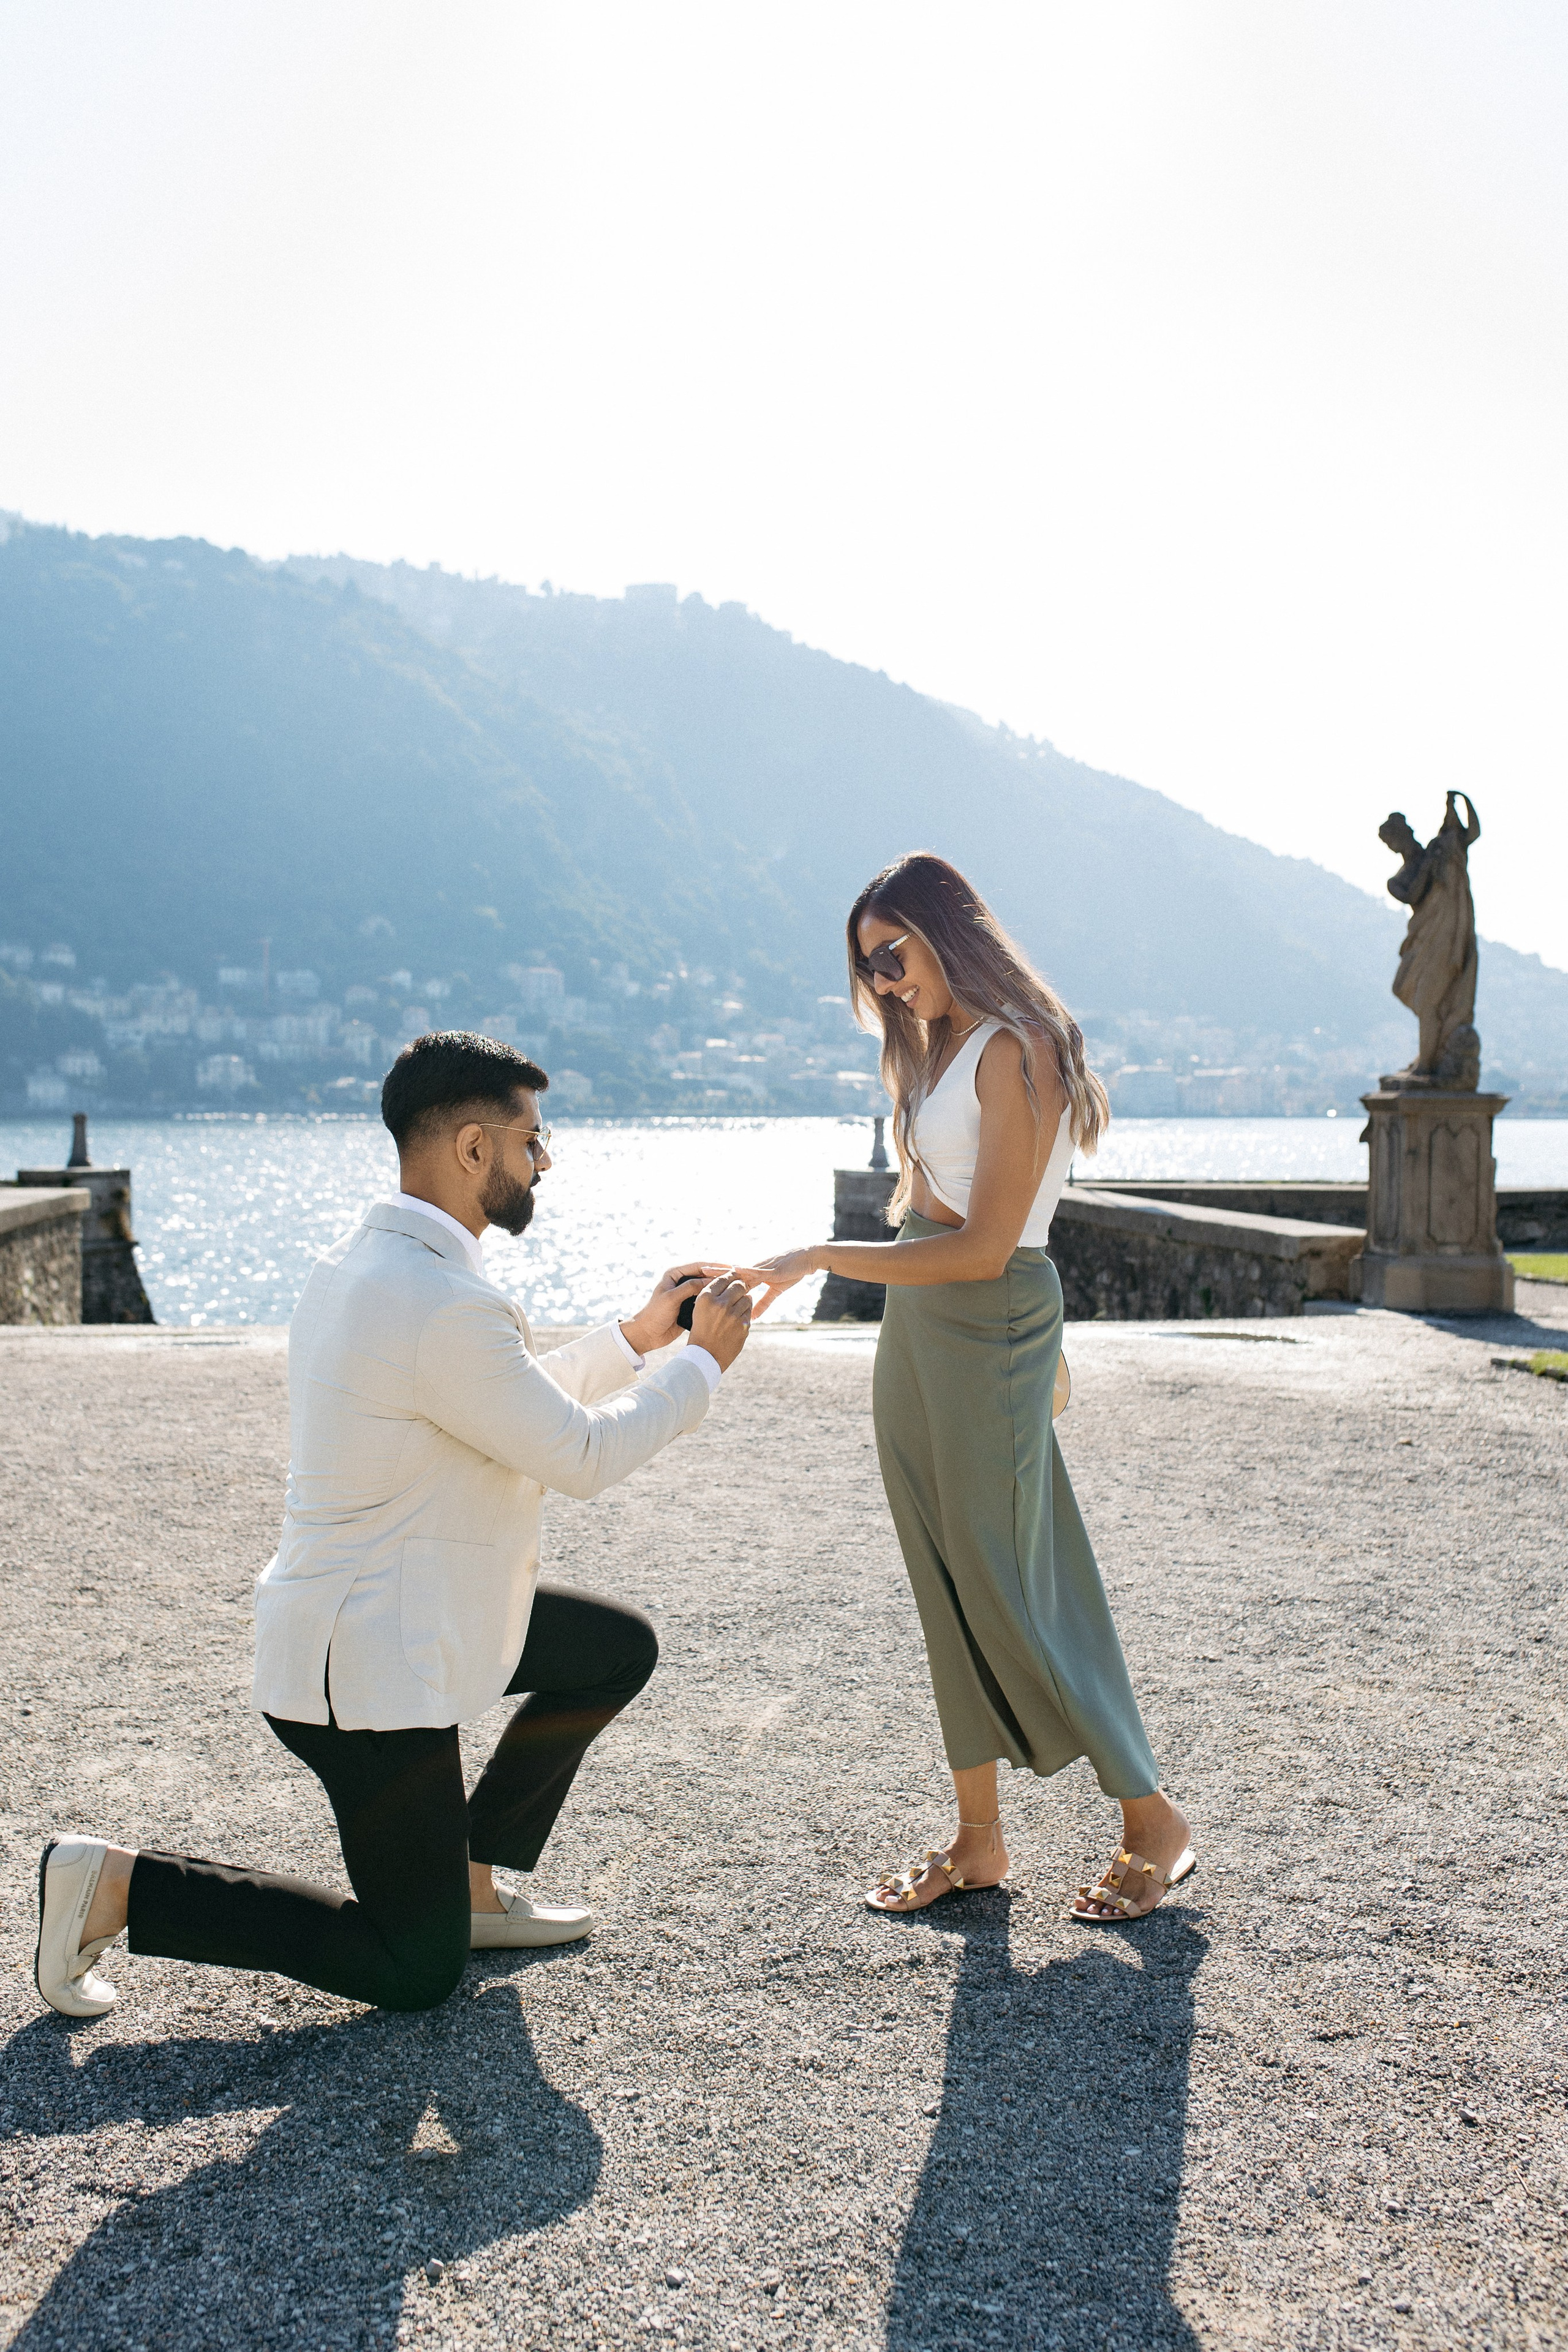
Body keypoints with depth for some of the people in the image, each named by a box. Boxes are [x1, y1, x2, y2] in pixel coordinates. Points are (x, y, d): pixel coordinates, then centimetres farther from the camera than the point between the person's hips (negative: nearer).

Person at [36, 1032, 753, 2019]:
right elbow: (580, 1457, -18)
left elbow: (518, 1407, 17)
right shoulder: (445, 1305, -27)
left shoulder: (365, 1266, 5)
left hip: (401, 1614, 10)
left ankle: (470, 1885, 24)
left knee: (619, 1647, 19)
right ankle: (119, 1884, 4)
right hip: (372, 1669, -10)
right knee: (415, 1972, 3)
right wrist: (703, 1362, -5)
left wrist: (636, 1335, 14)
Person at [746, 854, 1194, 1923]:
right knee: (947, 1591, 10)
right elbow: (929, 1211, 11)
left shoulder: (1016, 1050, -16)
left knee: (1006, 1589, -2)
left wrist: (824, 1258, -21)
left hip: (989, 1325, -9)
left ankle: (1153, 1818, 15)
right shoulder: (942, 1045, 12)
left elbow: (984, 1246, -21)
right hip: (916, 1325, 9)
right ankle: (978, 1841, 20)